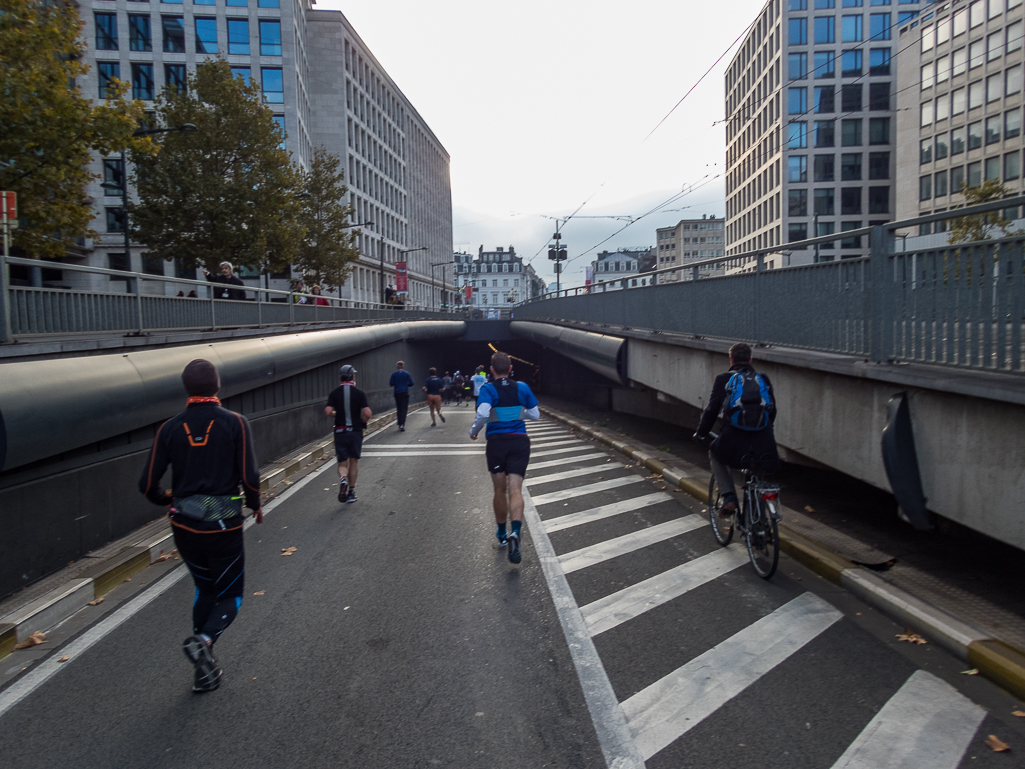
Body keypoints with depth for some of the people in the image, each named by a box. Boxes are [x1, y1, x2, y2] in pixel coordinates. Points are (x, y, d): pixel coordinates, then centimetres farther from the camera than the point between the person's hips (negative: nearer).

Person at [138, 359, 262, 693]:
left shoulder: (170, 428, -1)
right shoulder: (235, 423, -9)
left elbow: (148, 484, 0)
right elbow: (249, 477, -15)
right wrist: (255, 504, 5)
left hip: (184, 526, 4)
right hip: (224, 527, -3)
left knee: (204, 589, 23)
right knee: (230, 596, 14)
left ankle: (205, 670, 24)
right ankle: (204, 641, -15)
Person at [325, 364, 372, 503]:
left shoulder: (334, 393, -1)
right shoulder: (359, 393, -5)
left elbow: (328, 411, -13)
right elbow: (367, 413, -14)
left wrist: (336, 414, 9)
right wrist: (363, 422, 6)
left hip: (340, 432, 1)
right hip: (356, 431, -1)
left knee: (342, 463, 7)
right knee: (354, 461, 14)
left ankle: (343, 479, -25)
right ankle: (351, 492, 18)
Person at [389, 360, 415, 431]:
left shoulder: (394, 374, 0)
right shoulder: (406, 373, -2)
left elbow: (391, 384, -2)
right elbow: (411, 383, -1)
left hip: (397, 393, 2)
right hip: (405, 393, -2)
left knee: (398, 409, 11)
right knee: (404, 409, -2)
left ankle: (400, 424, 11)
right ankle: (402, 424, -16)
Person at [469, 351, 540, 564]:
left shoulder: (488, 389, -6)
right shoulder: (522, 387, 4)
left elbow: (483, 413, -23)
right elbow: (535, 415, 10)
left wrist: (473, 431, -5)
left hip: (496, 441, -1)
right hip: (520, 441, 1)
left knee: (500, 490, 14)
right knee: (515, 490, -5)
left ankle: (502, 534, 29)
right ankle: (515, 532, -29)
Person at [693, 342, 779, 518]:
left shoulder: (723, 380, 7)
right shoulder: (763, 380, 16)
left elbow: (711, 410, 4)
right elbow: (772, 411, 22)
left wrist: (701, 433, 20)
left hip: (734, 445, -2)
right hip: (764, 449, 3)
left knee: (715, 453, 31)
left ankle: (728, 496, 14)